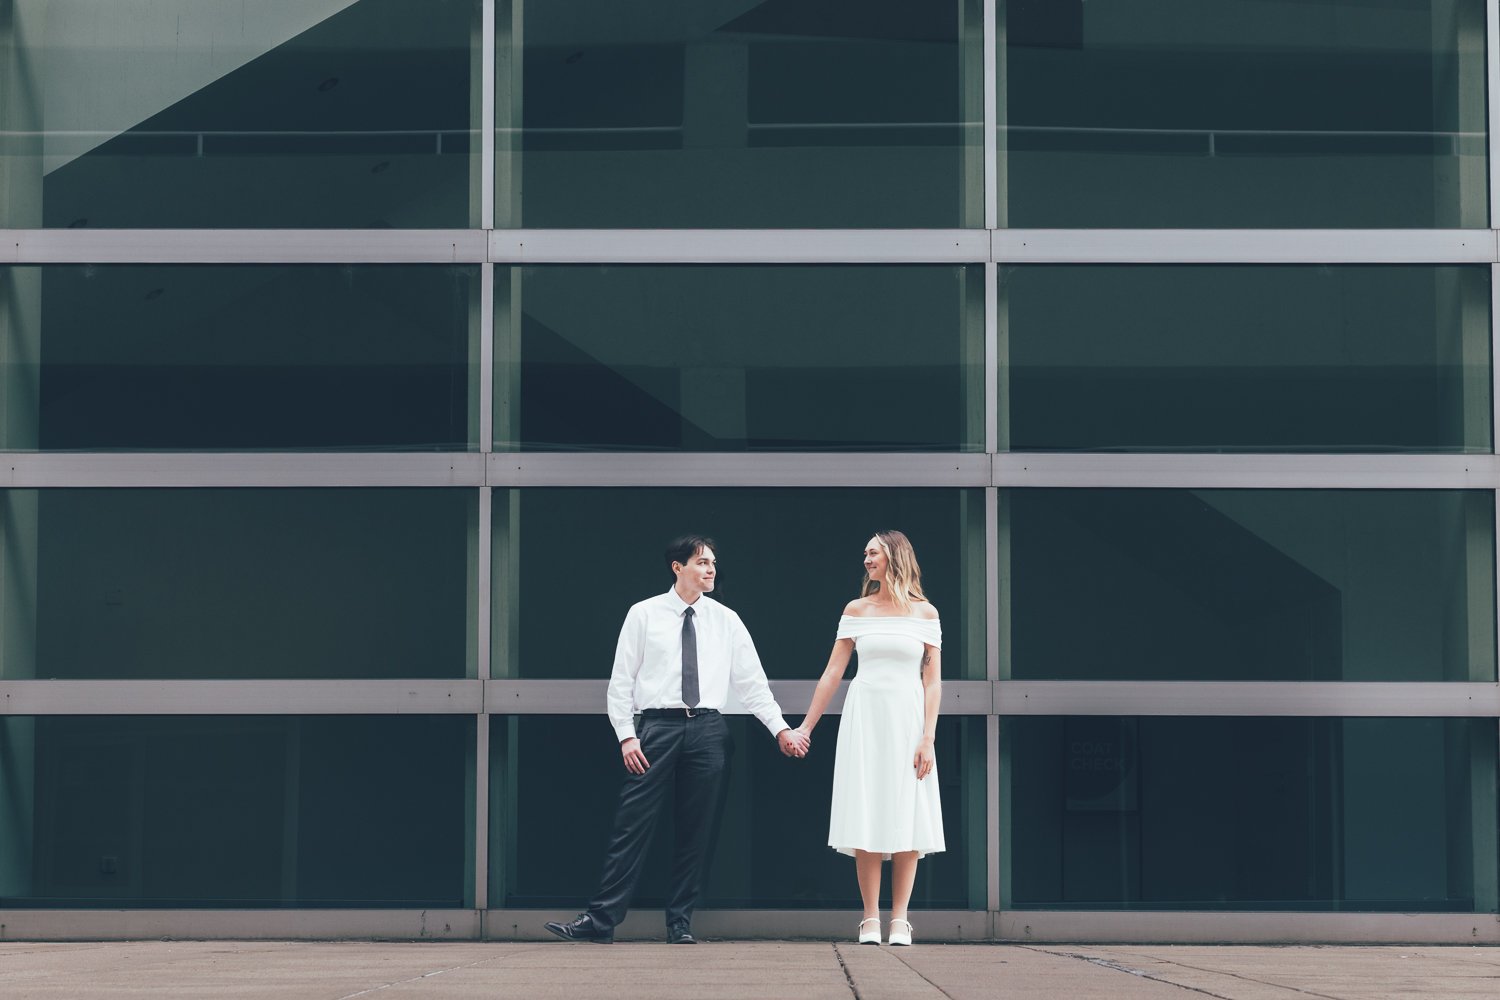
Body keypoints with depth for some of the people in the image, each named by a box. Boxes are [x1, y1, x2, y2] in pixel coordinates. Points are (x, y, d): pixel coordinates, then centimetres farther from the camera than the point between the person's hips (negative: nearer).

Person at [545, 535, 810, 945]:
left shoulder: (726, 621, 10)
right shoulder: (644, 615, 5)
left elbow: (752, 683, 11)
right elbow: (621, 680, 4)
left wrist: (781, 728, 2)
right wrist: (627, 735, -5)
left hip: (707, 730, 2)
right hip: (656, 727, -2)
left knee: (695, 831, 3)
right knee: (632, 825, -7)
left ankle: (680, 923, 11)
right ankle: (601, 920, -7)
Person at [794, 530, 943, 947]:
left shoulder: (924, 612, 5)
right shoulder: (857, 610, 8)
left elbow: (932, 680, 2)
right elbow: (833, 672, 8)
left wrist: (927, 737, -7)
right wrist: (806, 726, 4)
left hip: (907, 718, -1)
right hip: (864, 716, 1)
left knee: (908, 821, -4)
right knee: (867, 819, -3)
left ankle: (900, 920, 0)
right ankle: (870, 920, 0)